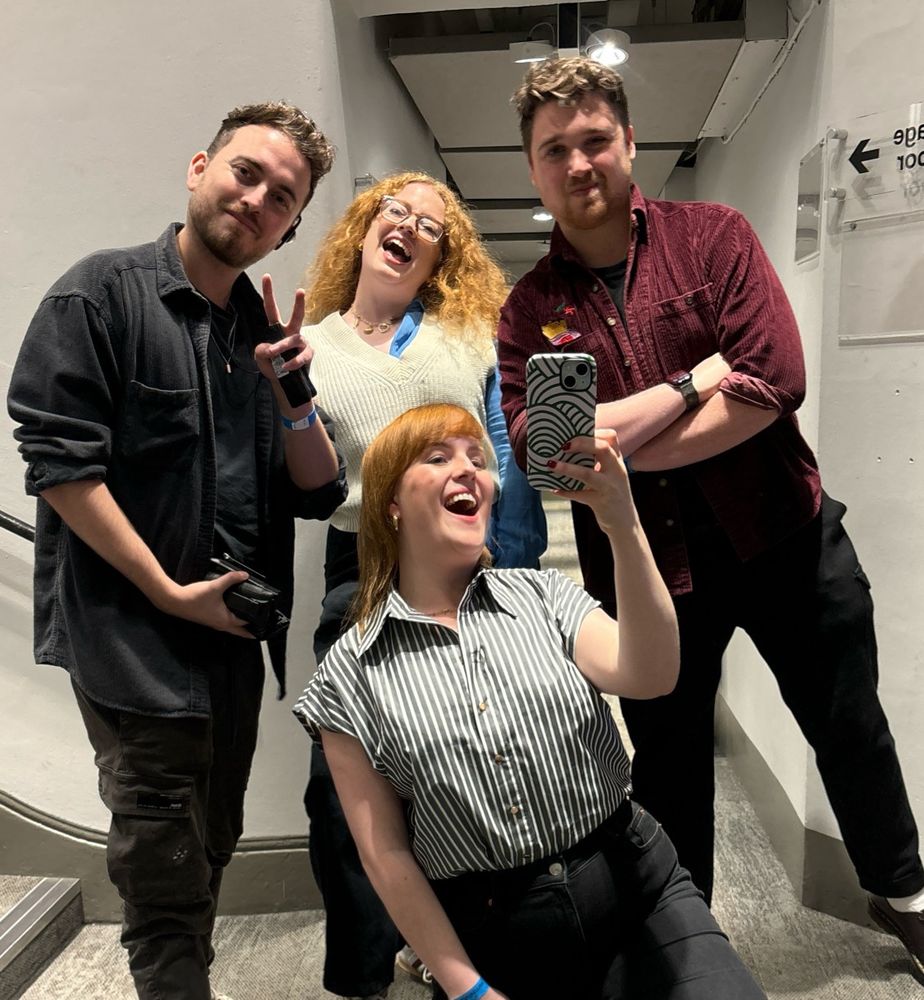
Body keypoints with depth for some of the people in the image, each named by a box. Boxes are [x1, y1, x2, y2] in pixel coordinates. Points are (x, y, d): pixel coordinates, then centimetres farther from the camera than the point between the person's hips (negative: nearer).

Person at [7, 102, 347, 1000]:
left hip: (233, 637, 7)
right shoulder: (104, 292, -8)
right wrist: (172, 592, -17)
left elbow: (320, 494, 4)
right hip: (135, 644, -6)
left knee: (211, 851, 22)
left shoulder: (266, 332, 9)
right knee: (165, 874, 7)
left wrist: (294, 396, -14)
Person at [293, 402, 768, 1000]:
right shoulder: (351, 677, -3)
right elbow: (386, 855, -2)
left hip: (638, 889, 2)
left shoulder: (543, 594, 1)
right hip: (493, 938, -1)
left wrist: (623, 525, -29)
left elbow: (651, 677, -16)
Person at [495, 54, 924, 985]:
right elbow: (536, 446, -17)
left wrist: (615, 443, -18)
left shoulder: (714, 236, -4)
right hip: (641, 566, 1)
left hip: (783, 538, 1)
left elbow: (775, 383, -17)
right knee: (668, 765, 17)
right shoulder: (525, 311, -2)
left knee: (849, 725, 20)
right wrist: (696, 380, -18)